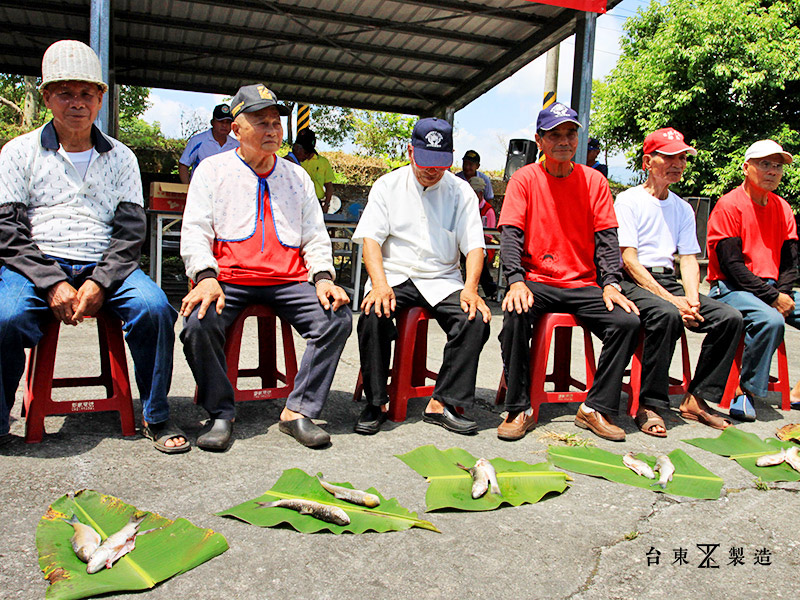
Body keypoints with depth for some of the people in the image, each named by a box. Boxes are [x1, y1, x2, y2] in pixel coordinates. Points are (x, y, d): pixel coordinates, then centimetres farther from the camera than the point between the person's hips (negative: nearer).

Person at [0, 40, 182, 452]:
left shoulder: (120, 158, 14)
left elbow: (131, 229, 5)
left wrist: (99, 282, -12)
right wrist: (53, 283, -14)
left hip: (104, 266, 1)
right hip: (35, 265, -1)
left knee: (153, 307, -28)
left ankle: (156, 417, -12)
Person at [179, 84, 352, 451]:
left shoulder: (297, 177, 19)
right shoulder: (212, 170, 12)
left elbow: (316, 237, 15)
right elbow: (194, 232, 2)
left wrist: (323, 277, -6)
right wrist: (206, 276, -18)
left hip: (289, 280, 2)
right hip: (228, 278, -2)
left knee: (337, 318, -22)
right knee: (198, 323, -30)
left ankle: (298, 411, -11)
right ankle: (220, 414, -7)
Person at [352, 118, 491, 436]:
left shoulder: (461, 191, 9)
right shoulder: (387, 185, 7)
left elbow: (474, 245, 3)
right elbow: (370, 238, -3)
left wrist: (470, 288, -16)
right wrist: (380, 284, -21)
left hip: (442, 280, 1)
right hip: (395, 275, -1)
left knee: (477, 320, -26)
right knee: (373, 315, -31)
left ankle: (442, 403, -16)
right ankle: (376, 403, -14)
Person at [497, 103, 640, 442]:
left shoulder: (594, 181, 10)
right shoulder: (525, 179, 3)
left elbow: (607, 238, 4)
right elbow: (510, 234, -7)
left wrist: (611, 284, -12)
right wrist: (516, 281, -23)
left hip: (584, 285, 3)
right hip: (537, 282, -2)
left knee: (628, 321, -20)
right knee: (515, 315, -33)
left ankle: (596, 408, -5)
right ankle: (519, 409, -16)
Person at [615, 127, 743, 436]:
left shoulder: (683, 208, 18)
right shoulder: (628, 200, -2)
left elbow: (689, 259, 11)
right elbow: (629, 260, -11)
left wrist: (692, 300, -10)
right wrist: (671, 299, -20)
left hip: (668, 281, 7)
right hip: (633, 283, -6)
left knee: (730, 317, -13)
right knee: (667, 315, -36)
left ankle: (697, 399, -4)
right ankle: (650, 406, -25)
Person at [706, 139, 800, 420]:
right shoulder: (728, 205, -8)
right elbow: (731, 265, -15)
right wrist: (773, 298, -18)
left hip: (773, 288, 7)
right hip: (732, 288, -7)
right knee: (770, 320, -33)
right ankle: (746, 392, -18)